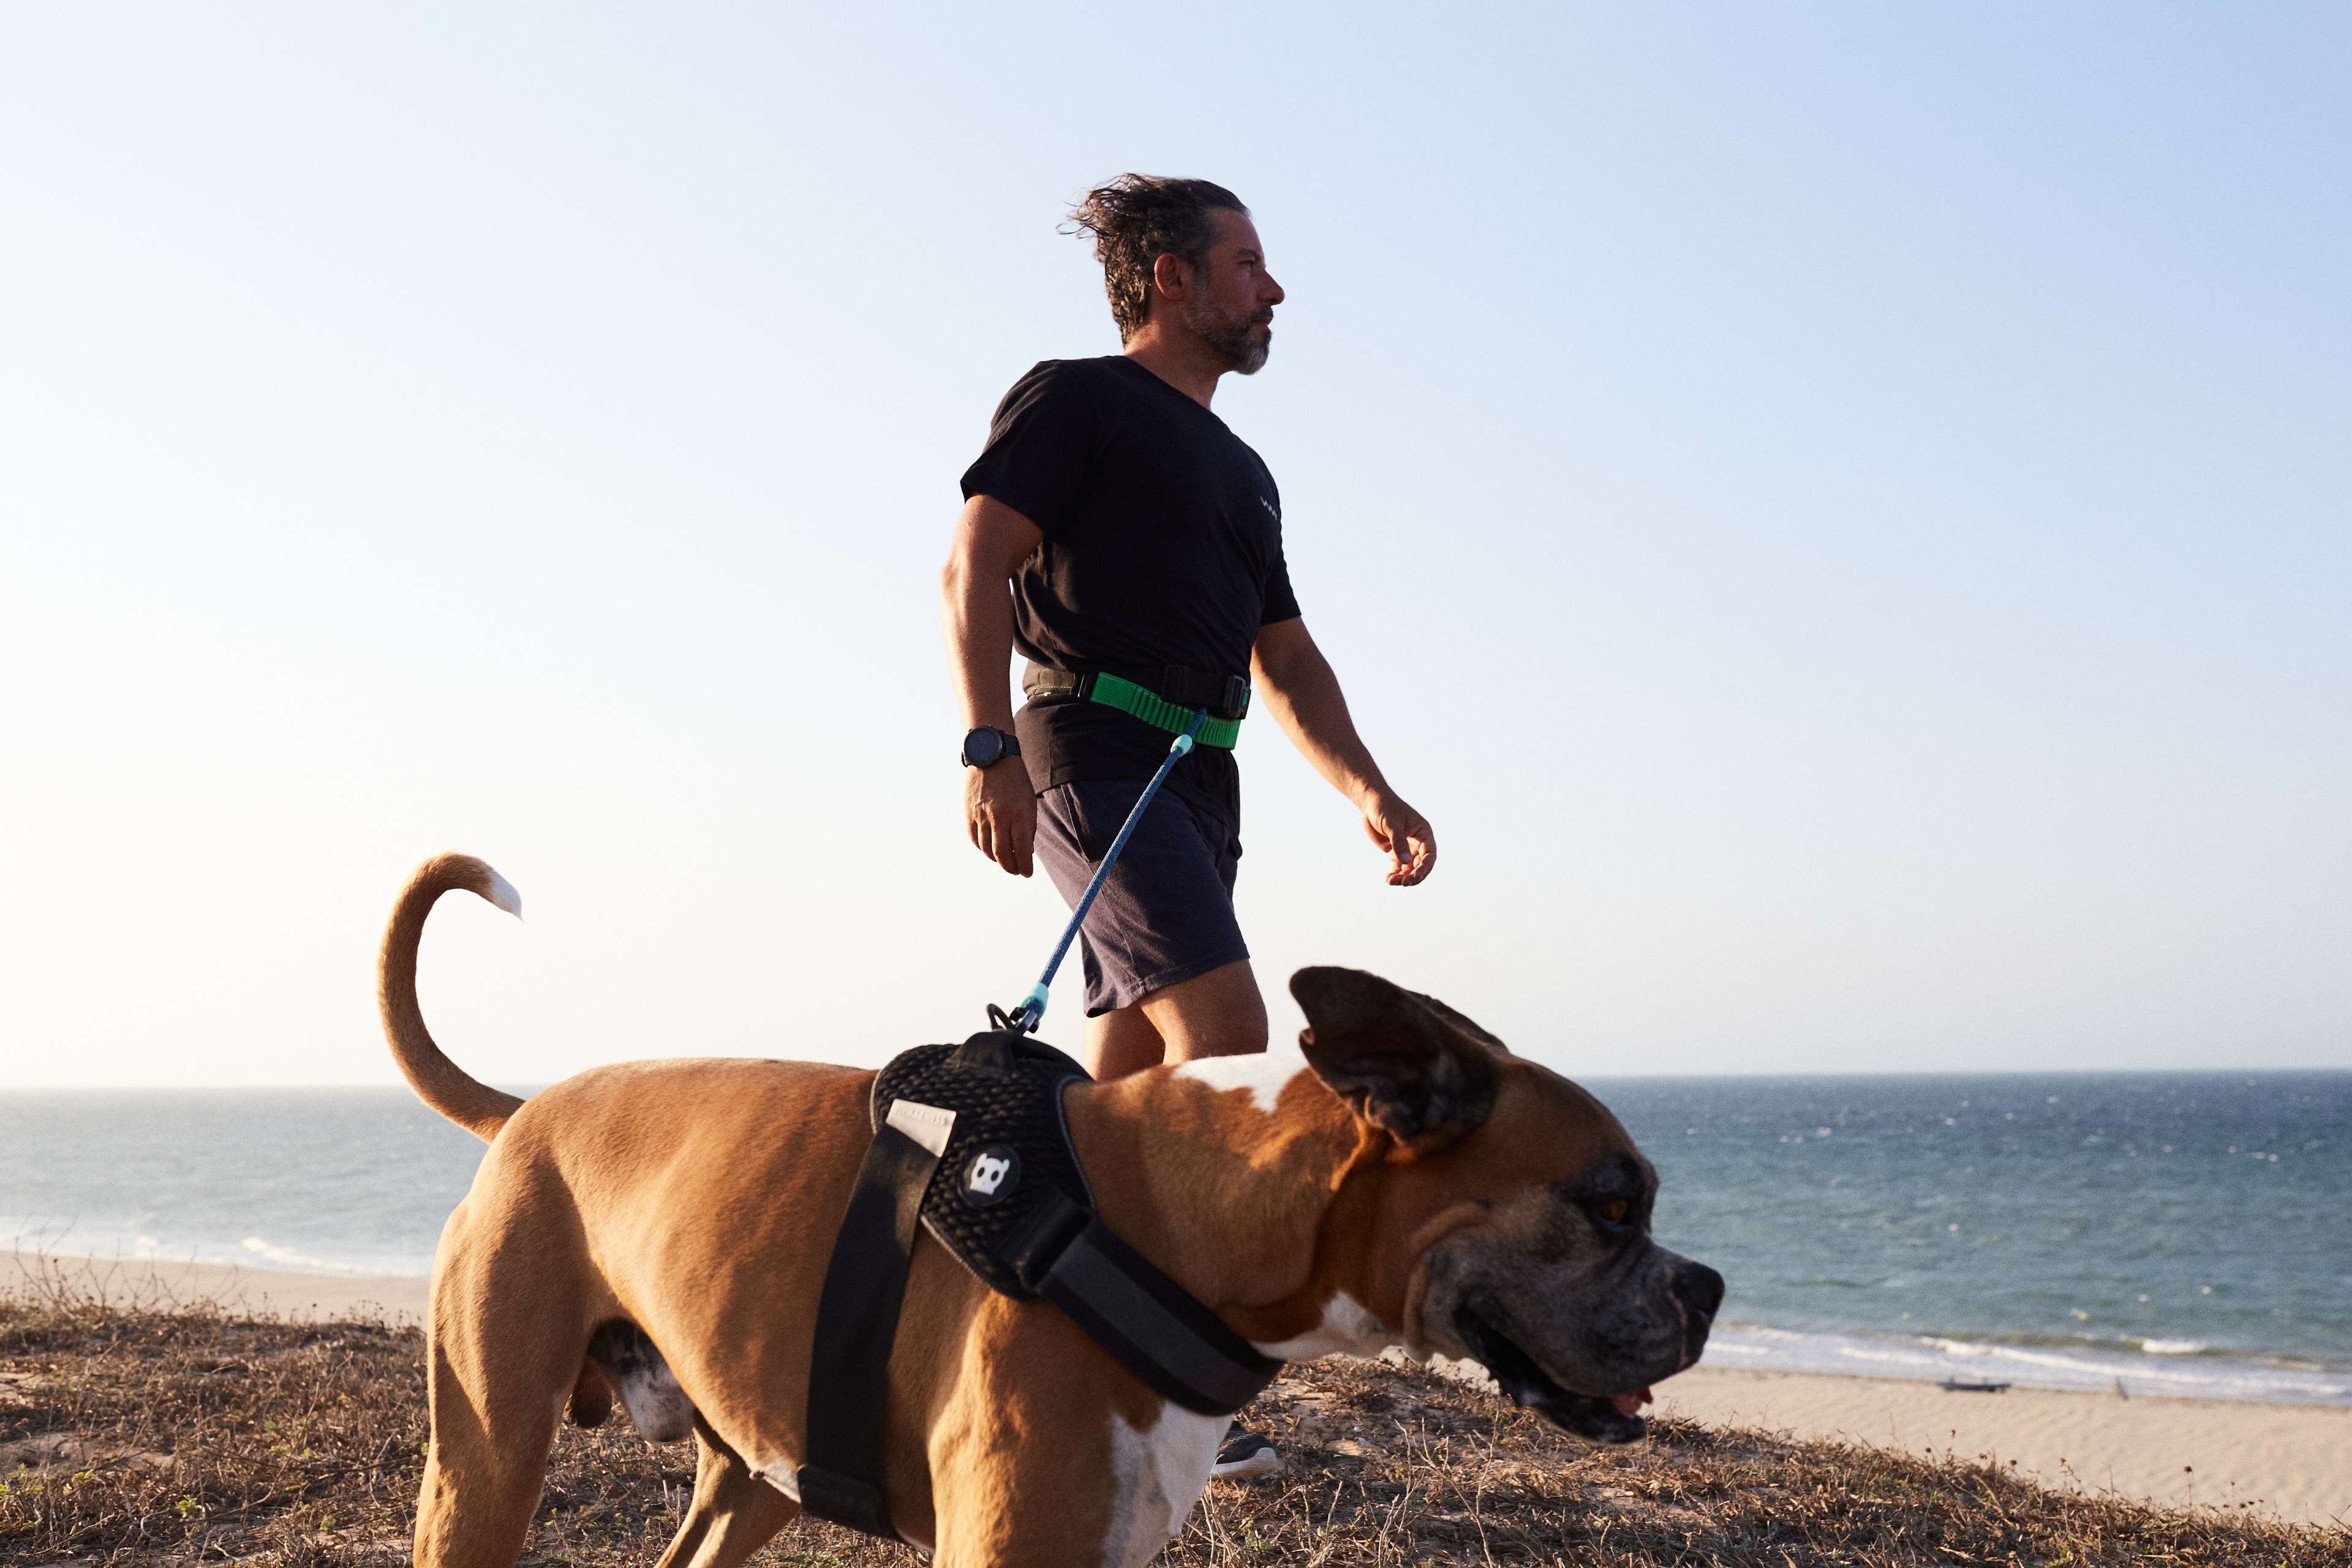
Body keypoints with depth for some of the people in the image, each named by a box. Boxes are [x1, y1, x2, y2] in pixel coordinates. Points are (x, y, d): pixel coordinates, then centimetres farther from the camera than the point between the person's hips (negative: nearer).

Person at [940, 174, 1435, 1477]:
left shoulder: (1239, 471, 27)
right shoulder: (1076, 400, 2)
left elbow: (1283, 657, 25)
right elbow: (975, 563, -9)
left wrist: (1368, 790, 11)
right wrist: (992, 747, -21)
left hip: (1196, 778, 8)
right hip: (1097, 746, -8)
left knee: (1126, 1094, 5)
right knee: (1222, 1030, -21)